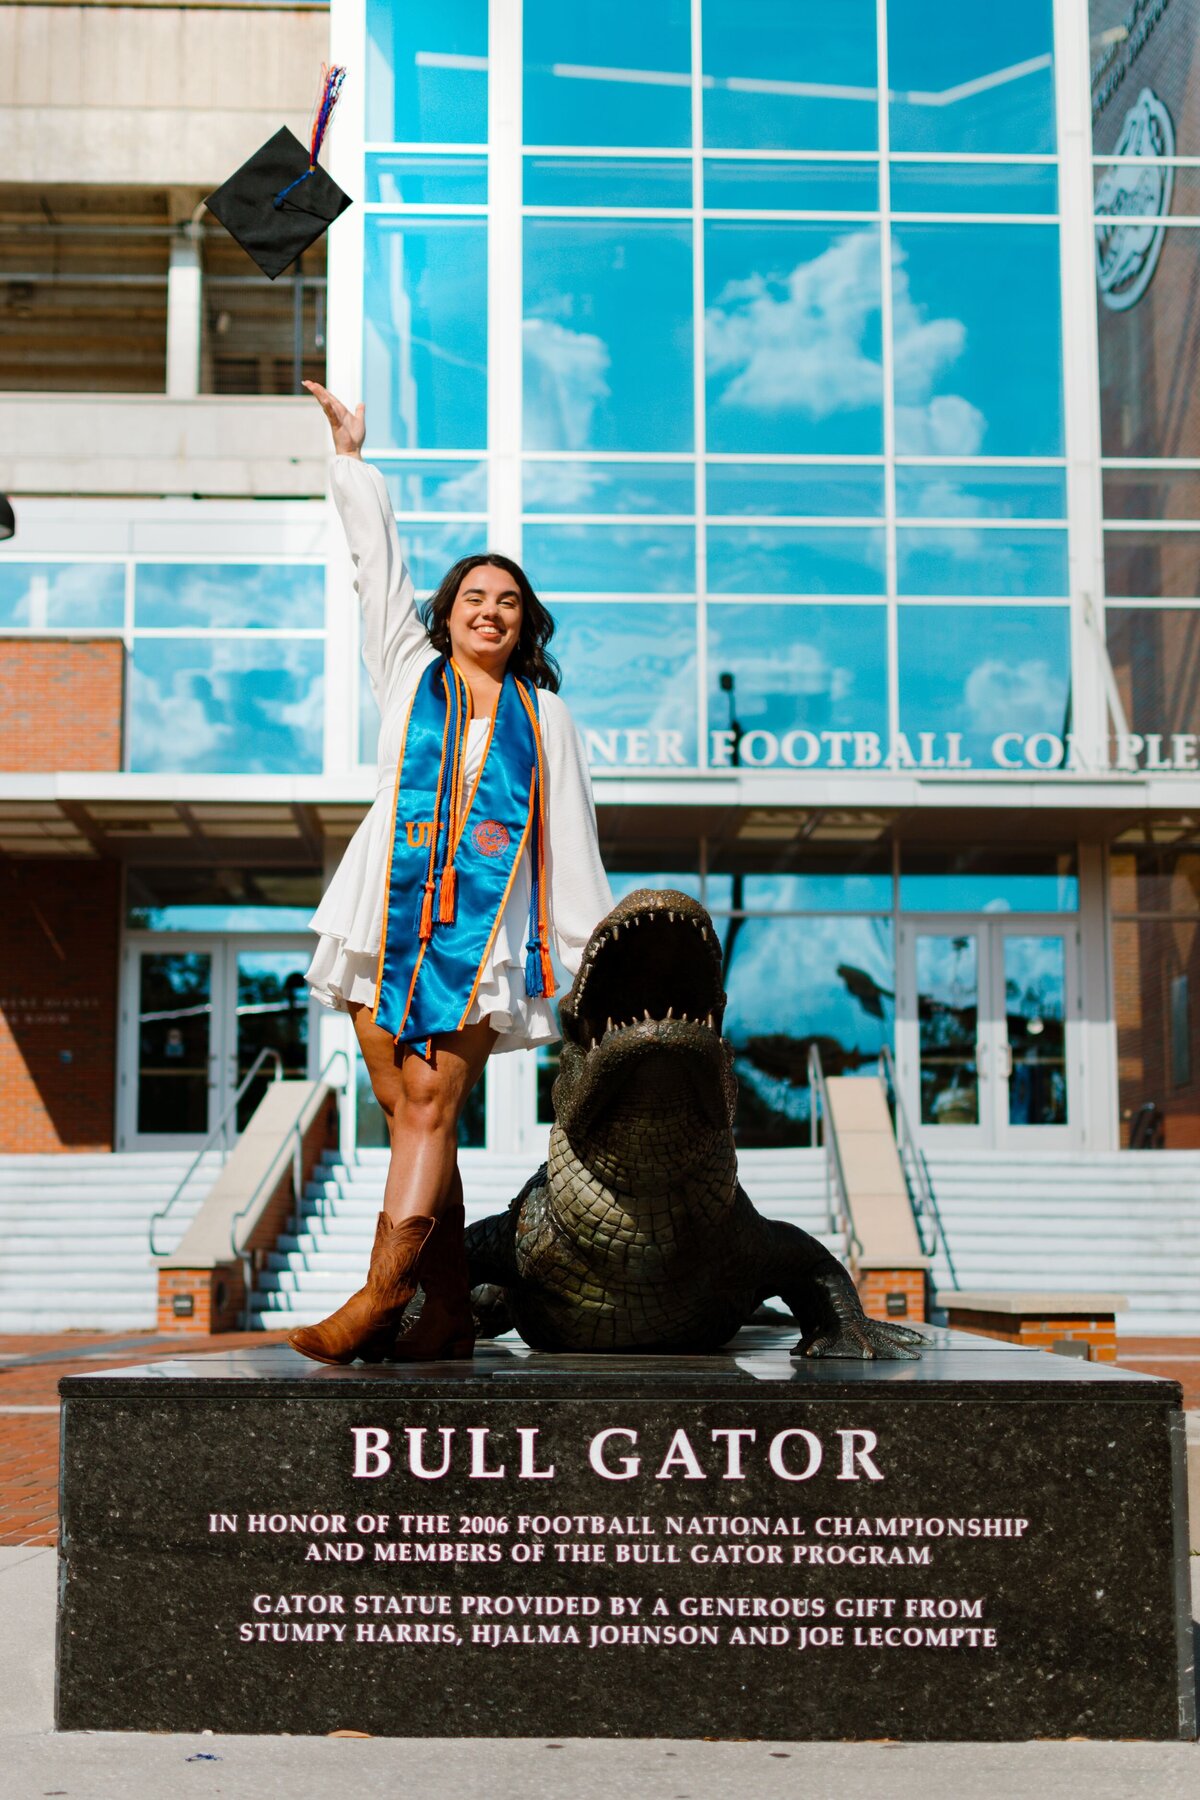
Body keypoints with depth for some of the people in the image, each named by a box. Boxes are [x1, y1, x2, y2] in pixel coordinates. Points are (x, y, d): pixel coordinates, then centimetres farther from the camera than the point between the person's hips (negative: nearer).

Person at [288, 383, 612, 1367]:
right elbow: (379, 560, 18)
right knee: (408, 1109, -5)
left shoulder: (545, 717, 17)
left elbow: (572, 844, 16)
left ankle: (382, 1293, -21)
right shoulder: (409, 672, 17)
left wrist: (595, 953, 13)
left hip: (484, 928, -1)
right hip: (390, 916, 1)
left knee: (433, 1102, -15)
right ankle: (448, 1313, -3)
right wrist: (351, 456, 18)